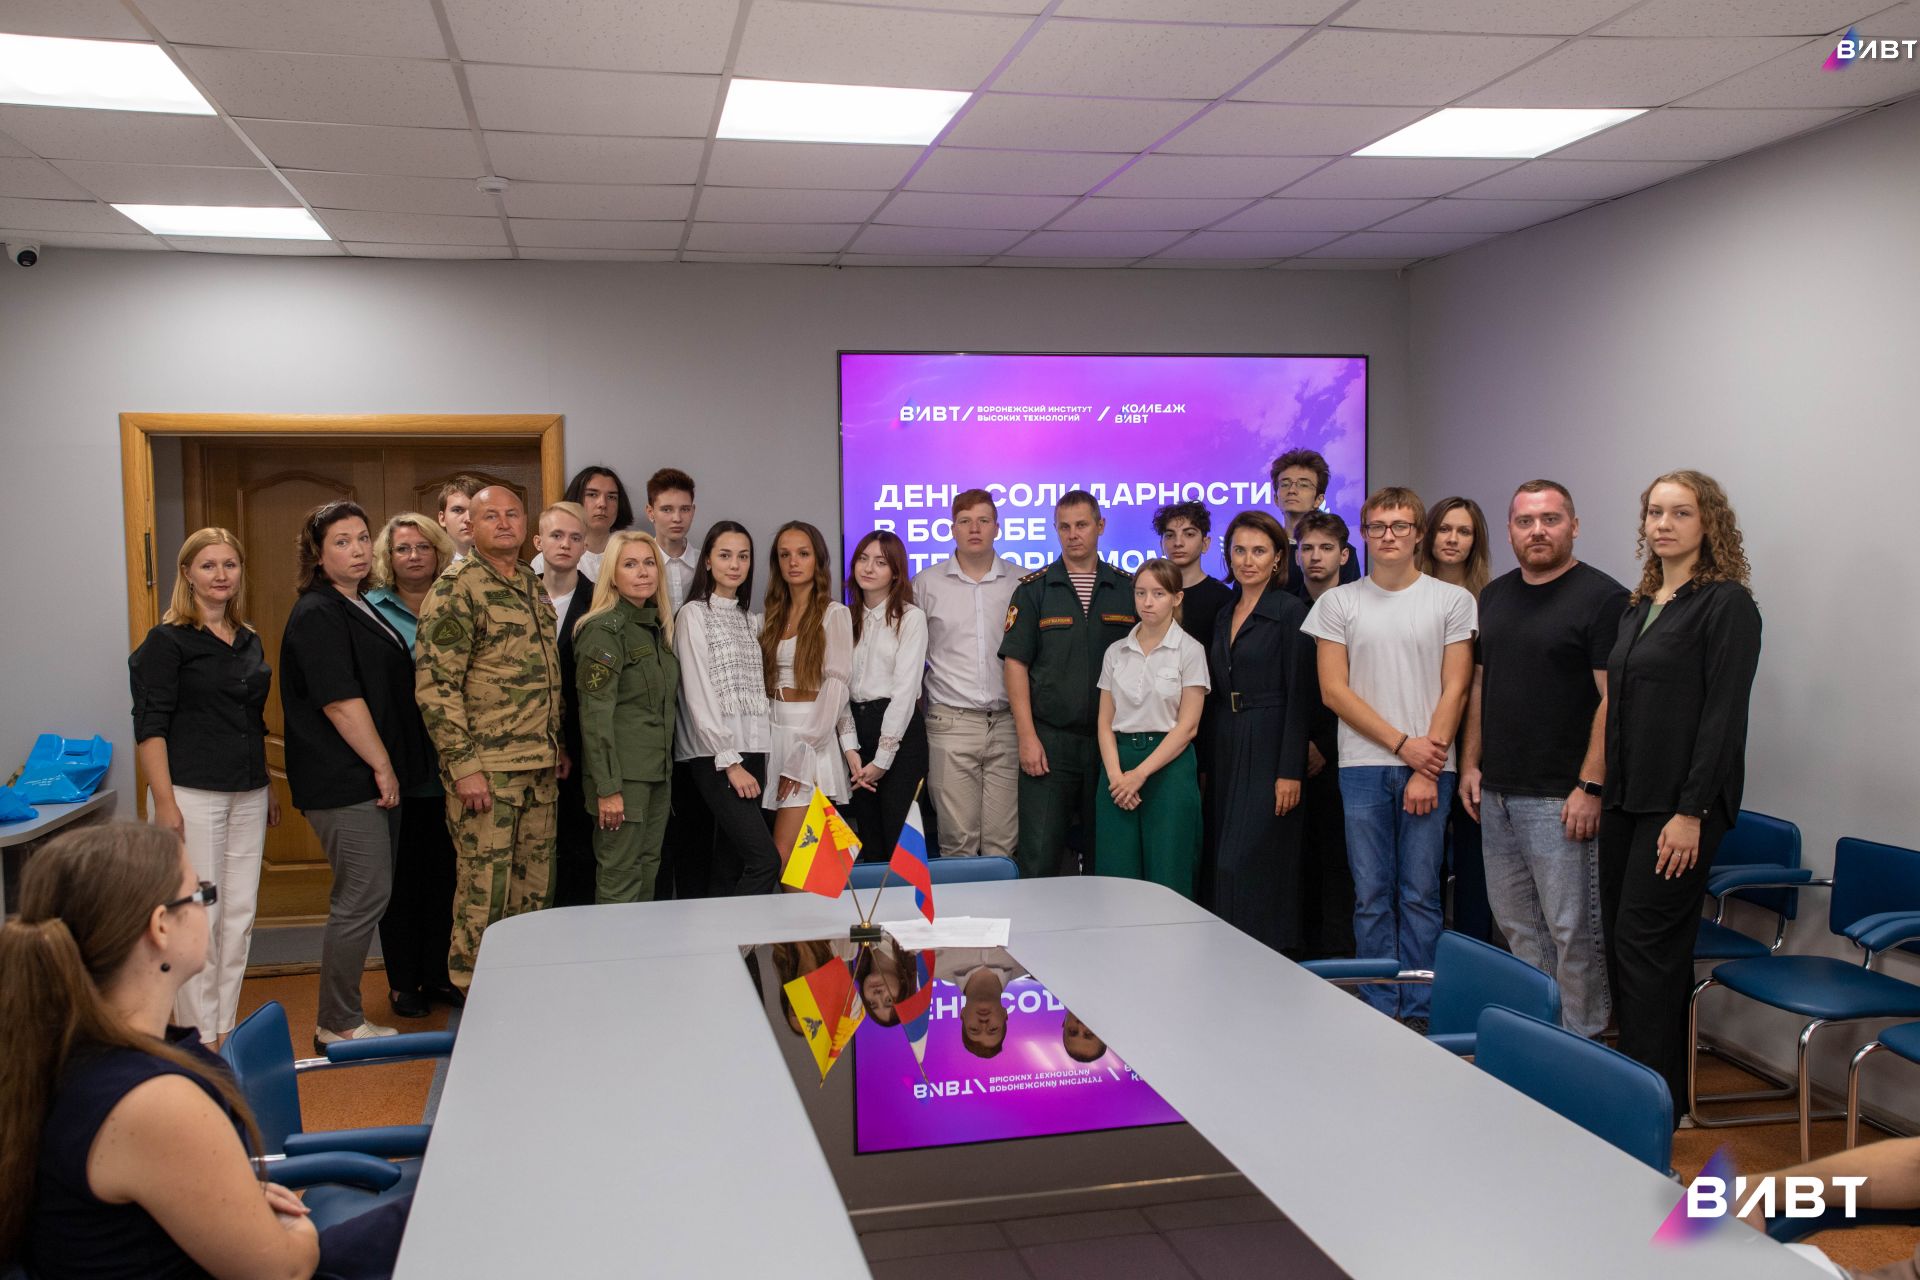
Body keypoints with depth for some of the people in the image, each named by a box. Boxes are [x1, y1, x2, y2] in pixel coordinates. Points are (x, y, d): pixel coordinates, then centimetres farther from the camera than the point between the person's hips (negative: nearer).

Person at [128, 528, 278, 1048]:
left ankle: (226, 1029, 19)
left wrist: (268, 788, 19)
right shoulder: (167, 641, -6)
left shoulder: (249, 641, 13)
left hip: (247, 797, 6)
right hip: (192, 796, -6)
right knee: (198, 917, -3)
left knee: (240, 915, 8)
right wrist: (165, 803, -16)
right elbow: (150, 728, -10)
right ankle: (199, 1035, 7)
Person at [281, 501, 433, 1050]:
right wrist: (382, 765, -15)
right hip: (344, 782, -10)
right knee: (363, 898, -7)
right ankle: (338, 1027, 5)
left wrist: (391, 767, 19)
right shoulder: (317, 614, -13)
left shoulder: (358, 609, 17)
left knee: (366, 896, 14)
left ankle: (344, 1019, 23)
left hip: (372, 777, 10)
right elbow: (340, 701, -19)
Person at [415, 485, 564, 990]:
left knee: (535, 885, 13)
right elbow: (435, 684, -15)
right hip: (488, 768, -7)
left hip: (541, 767, 8)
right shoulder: (456, 588, -10)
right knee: (484, 889, -1)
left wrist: (559, 744, 18)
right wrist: (463, 765, -19)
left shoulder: (534, 586, 14)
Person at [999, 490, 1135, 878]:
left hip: (1111, 740, 2)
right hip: (1049, 741, -2)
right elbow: (1016, 663, -2)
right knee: (1039, 859, -3)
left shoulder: (1128, 589, 7)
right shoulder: (1033, 590, 2)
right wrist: (1027, 737, -9)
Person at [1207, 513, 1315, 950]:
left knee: (1247, 860, -11)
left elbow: (1299, 696, -12)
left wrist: (1290, 771, -16)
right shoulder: (1225, 616, 14)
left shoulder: (1289, 611, -7)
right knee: (1230, 859, 8)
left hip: (1269, 749, -7)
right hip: (1227, 749, 7)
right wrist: (1207, 762, 12)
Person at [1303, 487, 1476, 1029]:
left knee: (1420, 896, 2)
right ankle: (1380, 1011, 12)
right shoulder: (1338, 603, 7)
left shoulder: (1452, 600, 5)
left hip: (1429, 768, -1)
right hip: (1364, 766, 1)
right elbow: (1334, 690, 2)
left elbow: (1455, 690, 1)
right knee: (1372, 896, 4)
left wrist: (1428, 771, -7)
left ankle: (1417, 1013, 11)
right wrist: (1402, 744, -5)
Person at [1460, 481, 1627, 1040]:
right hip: (1495, 792, 7)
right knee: (1516, 924, 13)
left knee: (1572, 929, -1)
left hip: (1560, 798, -7)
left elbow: (1613, 698, -13)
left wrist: (1590, 787, -18)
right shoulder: (1494, 596, 14)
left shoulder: (1603, 598, -8)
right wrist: (1470, 763, 12)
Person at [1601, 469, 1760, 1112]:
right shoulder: (1639, 605, 15)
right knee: (1619, 937, 10)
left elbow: (1723, 715, -14)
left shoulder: (1727, 603, -9)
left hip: (1679, 804, -8)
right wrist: (1603, 789, 13)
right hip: (1625, 798, 8)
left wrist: (1691, 812, -19)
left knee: (1645, 940, -7)